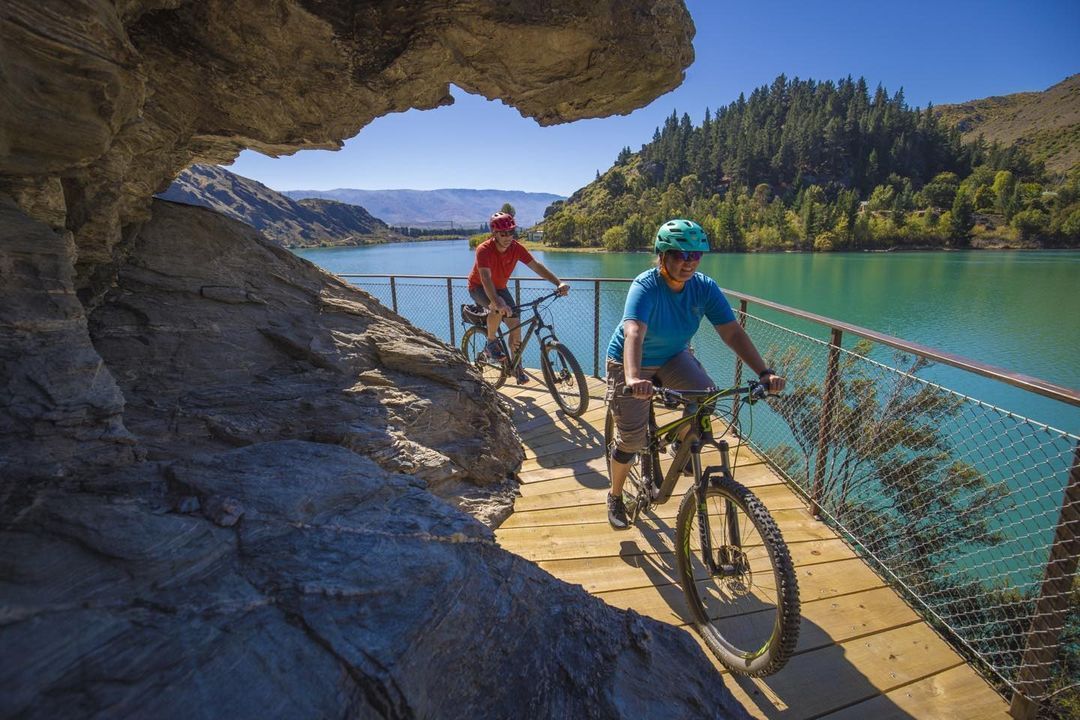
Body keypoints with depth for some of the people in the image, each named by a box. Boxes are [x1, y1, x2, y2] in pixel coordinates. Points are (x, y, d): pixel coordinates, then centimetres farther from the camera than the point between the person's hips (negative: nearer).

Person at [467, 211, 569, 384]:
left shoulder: (516, 248, -17)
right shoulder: (484, 249, -31)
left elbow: (536, 266, -18)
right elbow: (485, 278, -44)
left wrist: (559, 283, -31)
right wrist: (497, 301, -60)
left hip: (500, 287, 5)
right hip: (479, 287, -5)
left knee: (515, 325, -6)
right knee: (498, 308, -37)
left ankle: (517, 367, 10)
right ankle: (491, 343, -12)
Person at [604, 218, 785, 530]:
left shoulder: (705, 287, -15)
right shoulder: (645, 287, -29)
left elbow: (732, 331, -20)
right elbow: (633, 333, -46)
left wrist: (764, 372, -32)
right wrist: (633, 378, -63)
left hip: (674, 357, 4)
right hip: (631, 363, -4)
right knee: (631, 440, -3)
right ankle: (615, 496, 26)